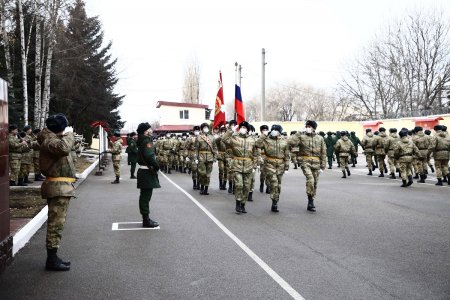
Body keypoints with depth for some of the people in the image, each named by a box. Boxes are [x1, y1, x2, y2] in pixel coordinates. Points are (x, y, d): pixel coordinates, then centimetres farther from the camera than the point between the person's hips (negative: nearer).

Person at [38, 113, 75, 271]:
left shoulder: (54, 139, 17)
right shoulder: (49, 141, -14)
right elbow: (64, 148, -34)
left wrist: (68, 135, 11)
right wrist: (69, 134, -17)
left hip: (61, 187, 11)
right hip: (58, 187, -11)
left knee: (56, 223, 15)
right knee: (56, 223, -7)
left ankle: (53, 257, 23)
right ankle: (51, 260, -2)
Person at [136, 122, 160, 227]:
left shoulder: (142, 140, 15)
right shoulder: (147, 141, -16)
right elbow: (149, 156, -29)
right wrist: (157, 167, -16)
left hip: (144, 171, 10)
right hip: (147, 172, -10)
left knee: (145, 196, 14)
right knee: (146, 196, -4)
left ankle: (146, 219, 23)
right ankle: (146, 220, 2)